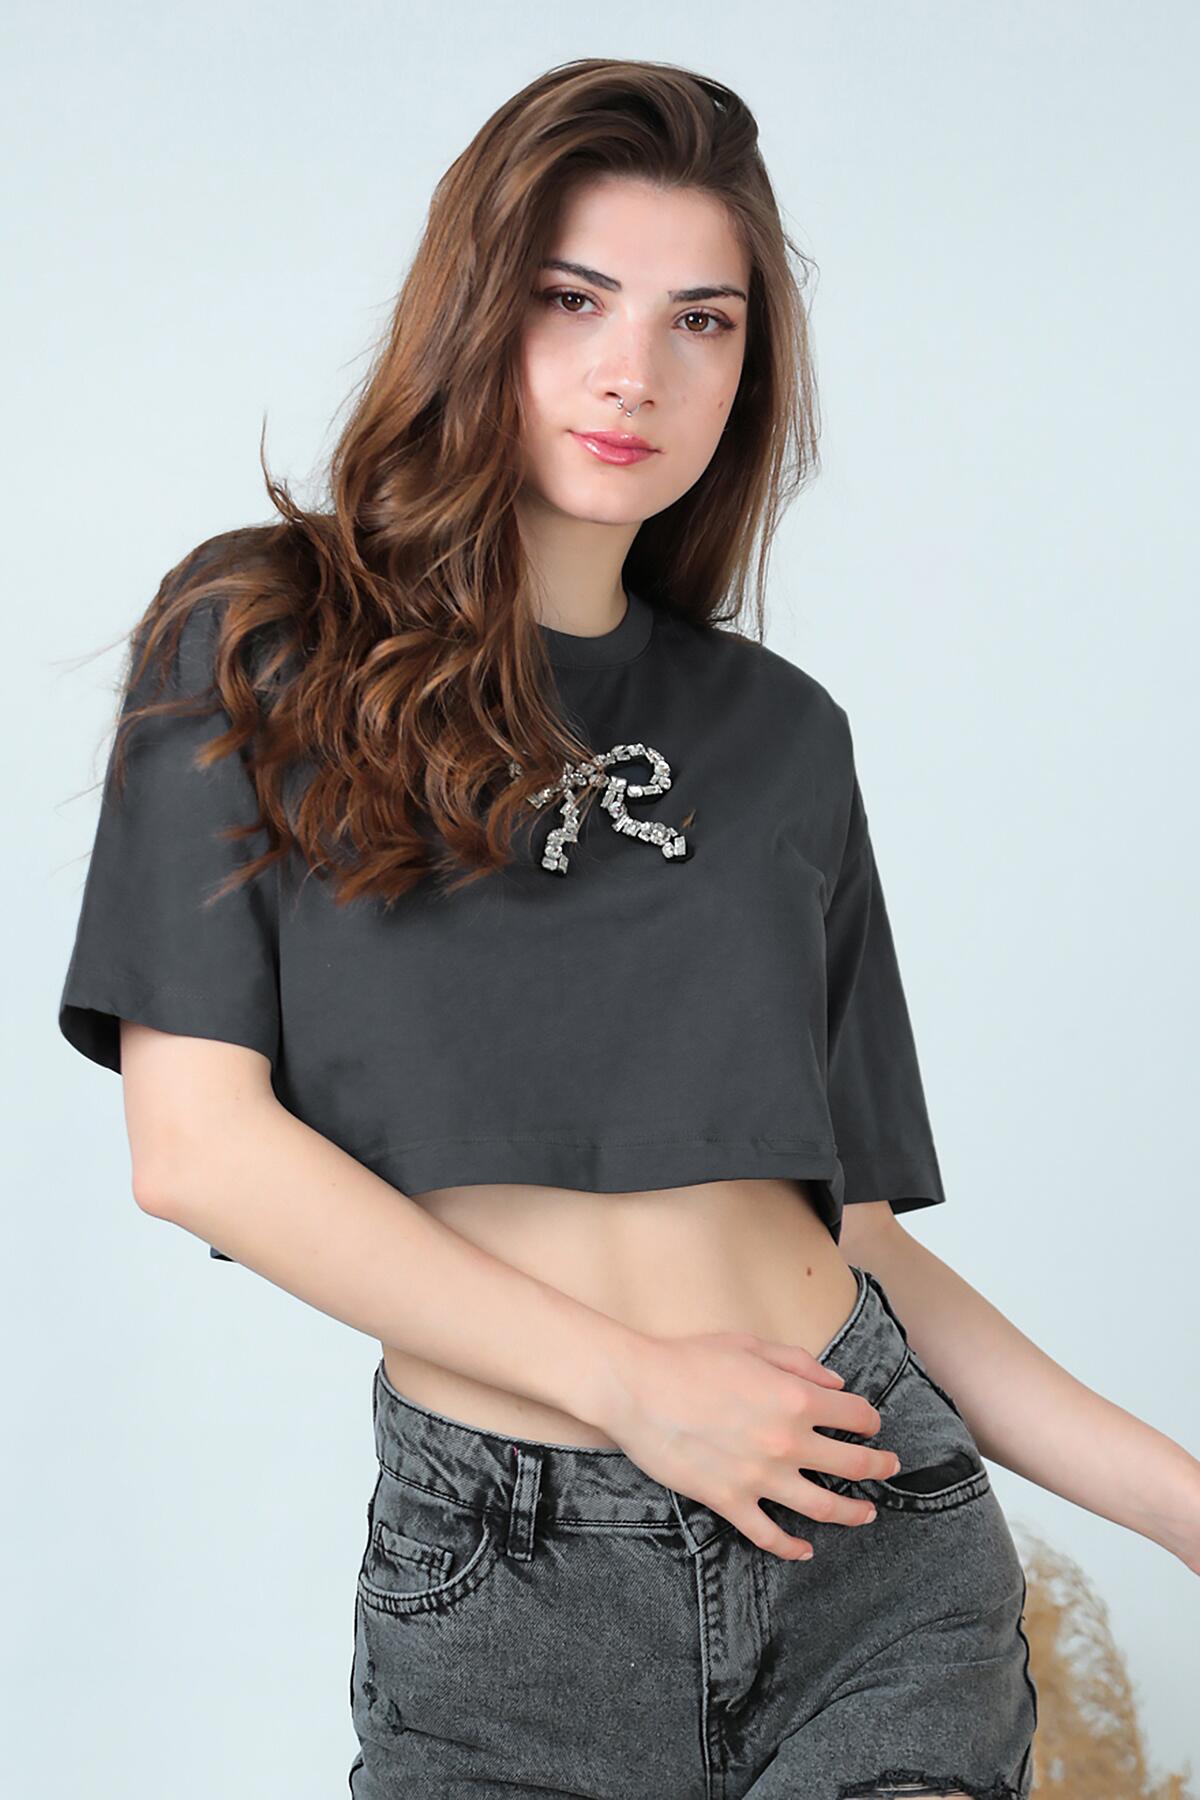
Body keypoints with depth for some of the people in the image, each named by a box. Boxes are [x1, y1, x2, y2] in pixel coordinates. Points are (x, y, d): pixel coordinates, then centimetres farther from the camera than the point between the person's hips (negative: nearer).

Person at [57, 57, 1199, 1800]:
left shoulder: (779, 734, 10)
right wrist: (630, 1380, -12)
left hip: (867, 1537, 3)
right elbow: (196, 1142, -8)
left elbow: (849, 1224, 10)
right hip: (502, 1584, -2)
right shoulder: (260, 645, 1)